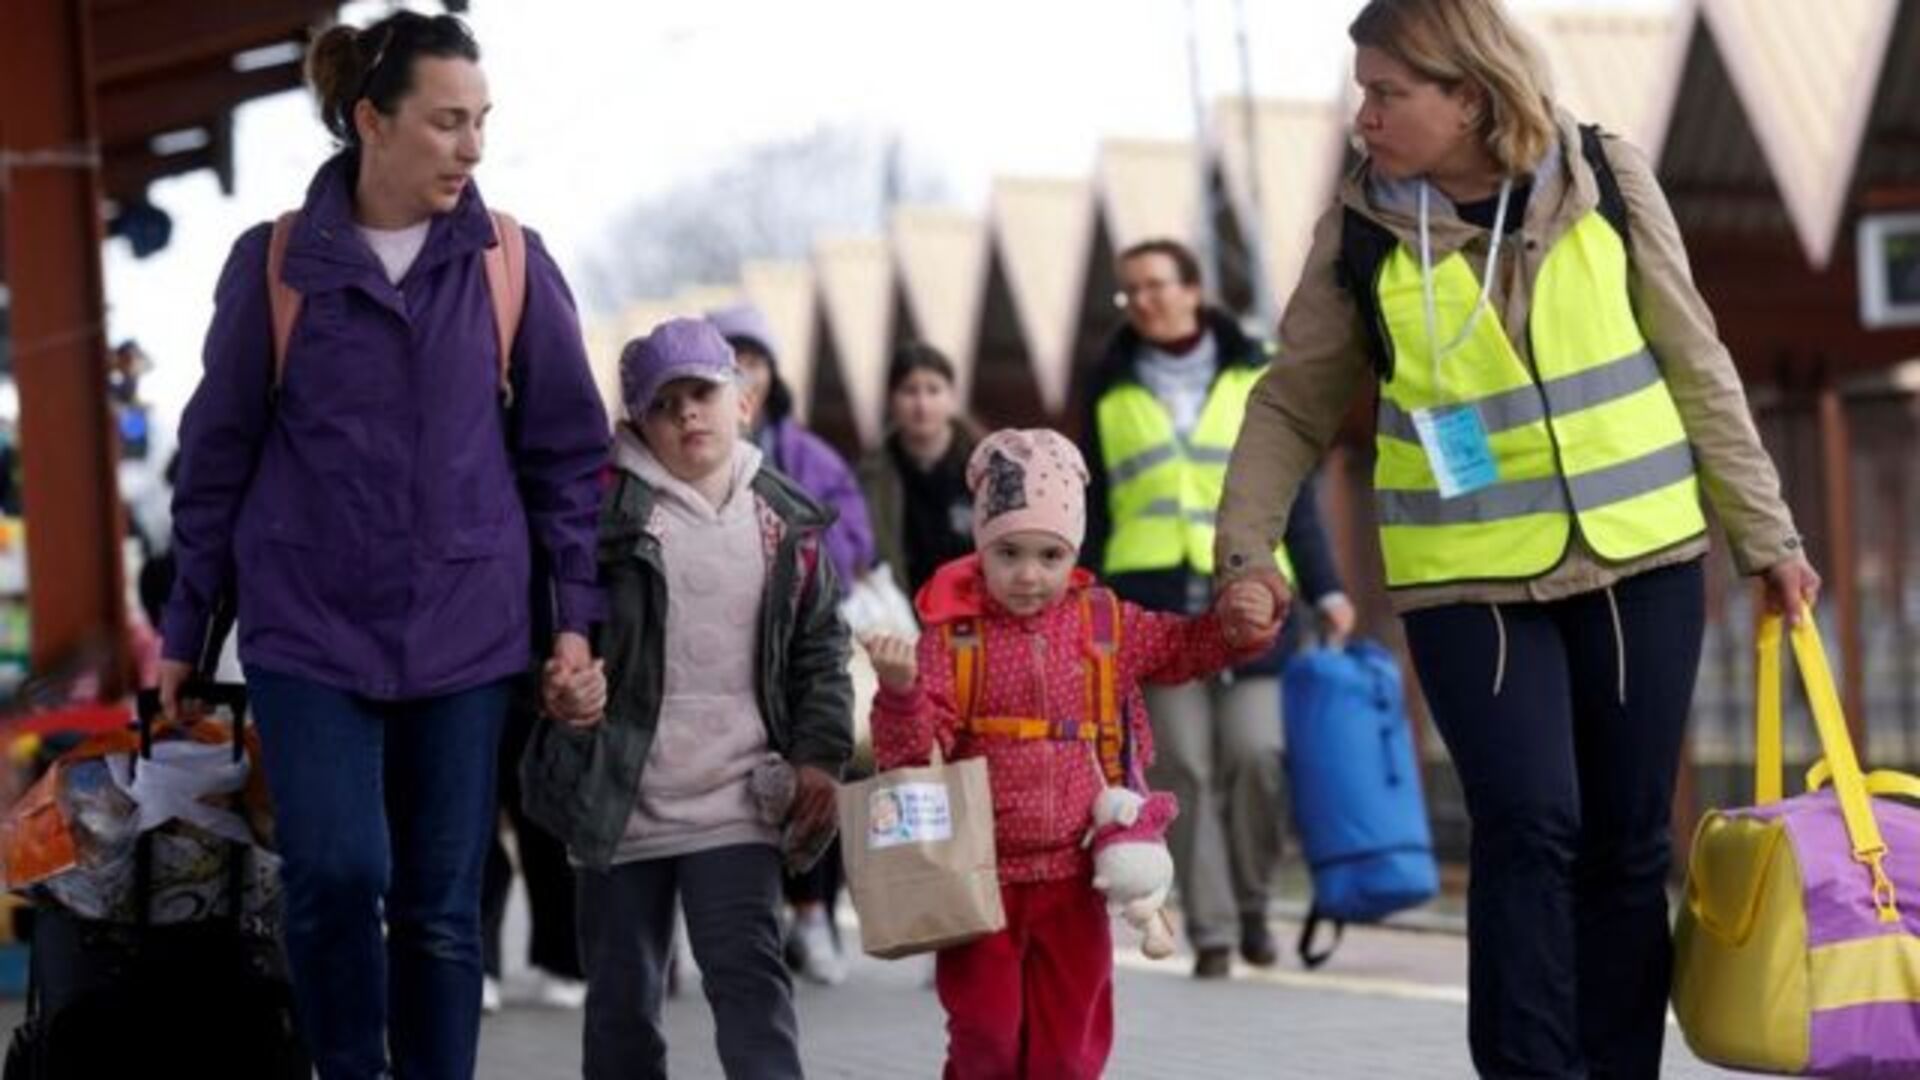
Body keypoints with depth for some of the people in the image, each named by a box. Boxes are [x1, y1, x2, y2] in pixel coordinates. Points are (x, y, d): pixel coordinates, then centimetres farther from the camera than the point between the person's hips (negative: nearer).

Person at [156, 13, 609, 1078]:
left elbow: (568, 449, 7)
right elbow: (217, 455, 5)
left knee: (442, 905, 4)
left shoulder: (511, 265, 1)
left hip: (464, 631, 1)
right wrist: (184, 629, 7)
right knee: (335, 872, -14)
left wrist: (576, 616, 1)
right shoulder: (275, 263, -1)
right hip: (309, 629, -1)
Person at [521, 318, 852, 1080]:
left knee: (749, 973, -11)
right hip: (619, 796, 0)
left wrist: (818, 754, 1)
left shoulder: (786, 523, 5)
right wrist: (557, 689, -24)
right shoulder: (606, 509, -5)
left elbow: (820, 649, 12)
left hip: (736, 799, 0)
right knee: (622, 995, 10)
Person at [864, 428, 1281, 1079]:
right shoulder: (954, 635, -7)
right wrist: (900, 691, -31)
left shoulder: (1104, 624, 3)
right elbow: (912, 750, -12)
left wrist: (1237, 625, -2)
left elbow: (1185, 649, 17)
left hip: (1071, 874, 3)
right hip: (980, 875, -3)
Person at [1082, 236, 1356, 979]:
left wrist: (1325, 590, 4)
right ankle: (1211, 932, 1)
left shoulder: (1254, 379, 11)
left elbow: (1293, 493, 11)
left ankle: (1252, 903, 9)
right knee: (1184, 770, -5)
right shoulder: (1111, 392, 14)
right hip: (1153, 600, 1)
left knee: (1256, 753, -12)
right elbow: (1094, 510, 16)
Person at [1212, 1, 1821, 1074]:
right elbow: (1294, 404, 6)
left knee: (1628, 840, 5)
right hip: (1469, 580, -1)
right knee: (1530, 824, -15)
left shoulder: (1608, 179, -3)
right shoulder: (1363, 227, -4)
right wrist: (1246, 543, -6)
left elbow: (1697, 369, 4)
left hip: (1640, 561, 1)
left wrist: (1766, 535, 6)